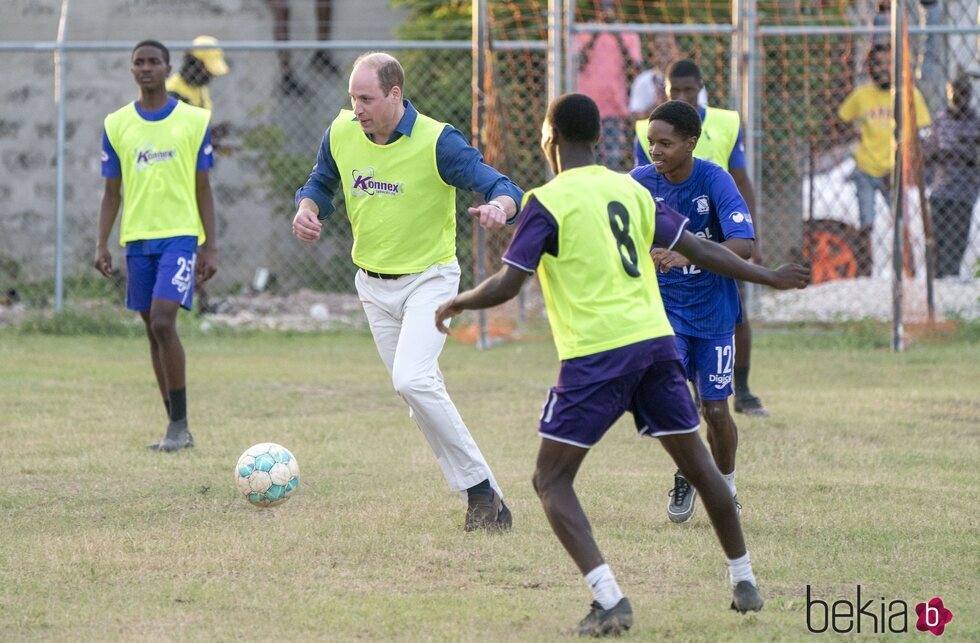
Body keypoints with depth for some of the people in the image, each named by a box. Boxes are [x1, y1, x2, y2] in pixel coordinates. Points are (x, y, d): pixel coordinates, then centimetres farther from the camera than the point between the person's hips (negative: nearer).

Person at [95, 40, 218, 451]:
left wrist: (211, 248, -1)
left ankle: (179, 424, -9)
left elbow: (203, 189, 4)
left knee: (163, 323, -18)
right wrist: (101, 243, 0)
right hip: (137, 239, 4)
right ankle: (176, 428, 13)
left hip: (180, 236, -4)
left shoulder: (194, 121, 2)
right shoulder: (116, 125, 7)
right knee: (153, 330, 5)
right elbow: (112, 191, 10)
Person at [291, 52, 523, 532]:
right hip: (373, 284, 6)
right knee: (421, 395, 6)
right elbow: (320, 183, 15)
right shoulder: (341, 133, -4)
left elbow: (503, 189, -22)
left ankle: (480, 487, -15)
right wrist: (306, 210, -8)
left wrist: (498, 207, -46)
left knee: (413, 380, -25)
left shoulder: (437, 142, -20)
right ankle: (484, 498, 15)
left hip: (428, 278, -6)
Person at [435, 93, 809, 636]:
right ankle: (743, 581, 30)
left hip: (595, 355, -6)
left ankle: (609, 600, -15)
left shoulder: (548, 203, -5)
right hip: (656, 340, 6)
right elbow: (701, 251, 17)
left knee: (551, 479, 1)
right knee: (698, 465, 19)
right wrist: (768, 277, 30)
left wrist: (455, 304, 10)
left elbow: (506, 286, -9)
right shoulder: (631, 190, 12)